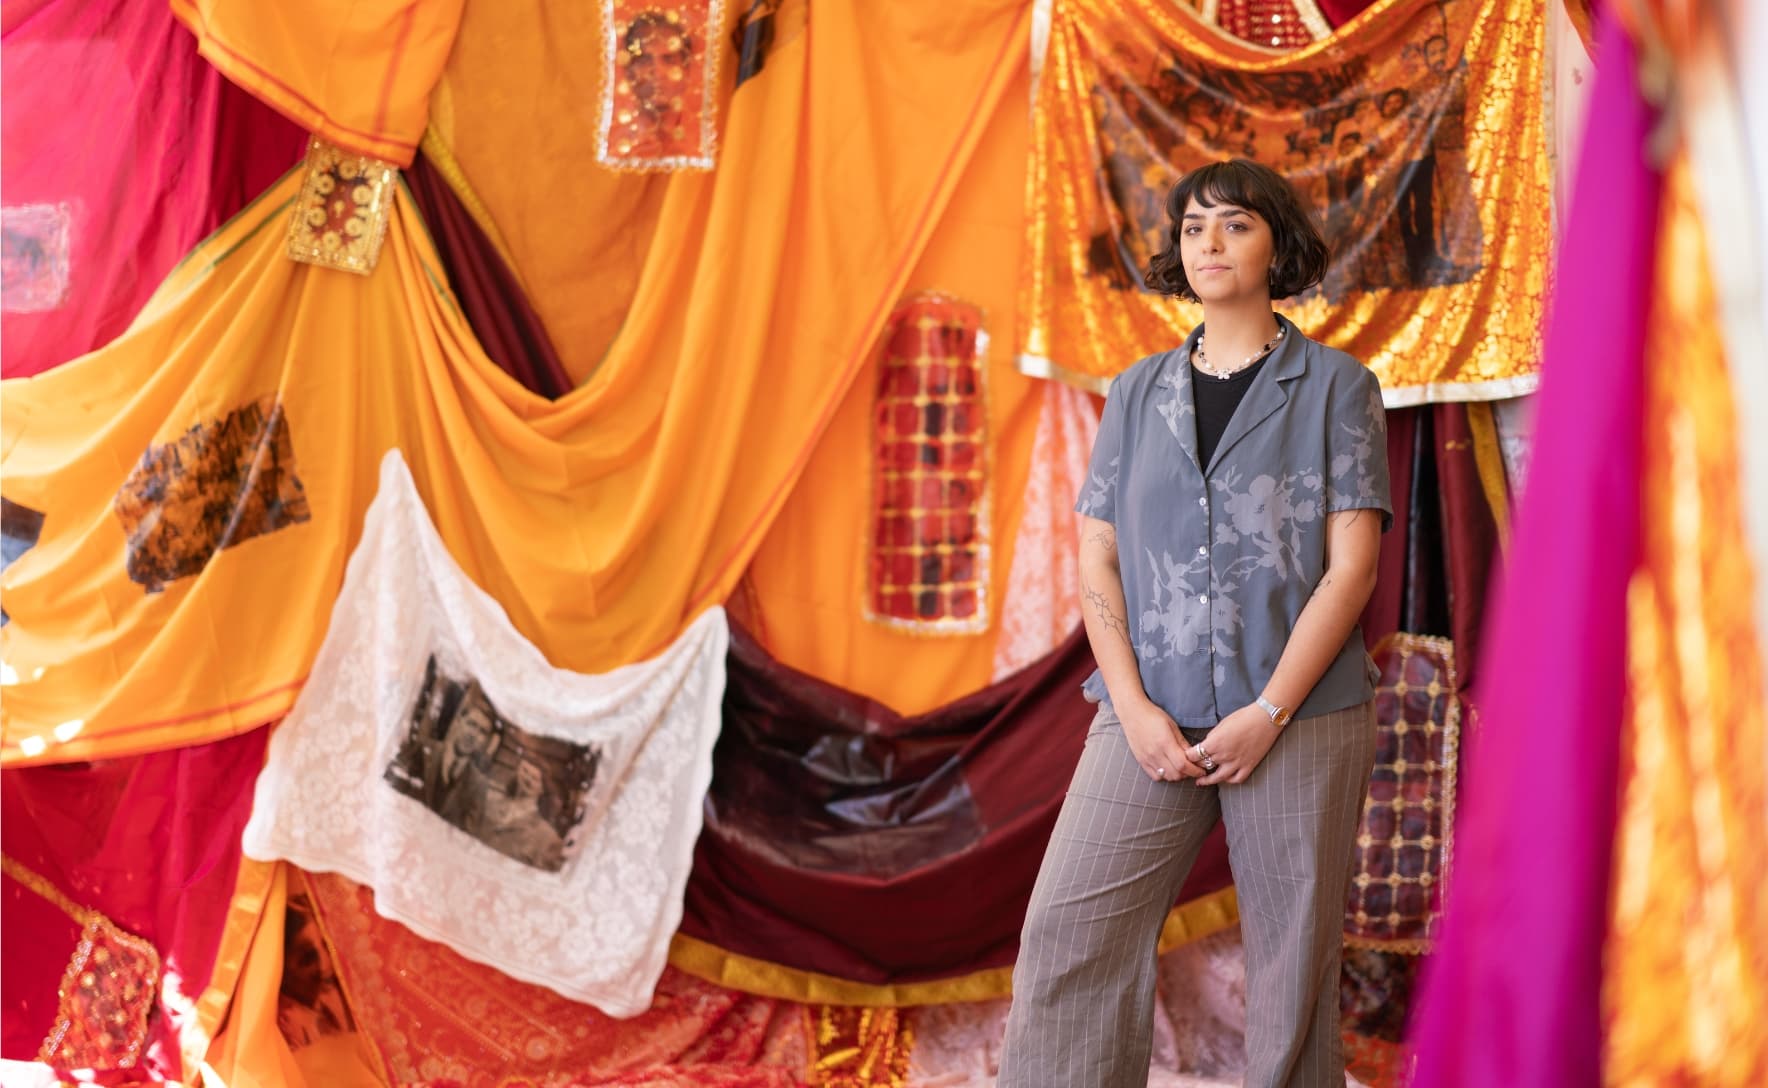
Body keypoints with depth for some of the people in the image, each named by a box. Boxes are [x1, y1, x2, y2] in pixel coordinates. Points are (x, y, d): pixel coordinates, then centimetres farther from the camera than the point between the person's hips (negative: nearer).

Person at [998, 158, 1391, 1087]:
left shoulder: (1335, 387, 4)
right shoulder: (1138, 394, 14)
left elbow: (1352, 566, -3)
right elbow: (1096, 560, 9)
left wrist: (1268, 712, -12)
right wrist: (1133, 708, -5)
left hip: (1297, 720, -3)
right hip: (1153, 719, 3)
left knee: (1292, 965, 0)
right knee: (1067, 935, -8)